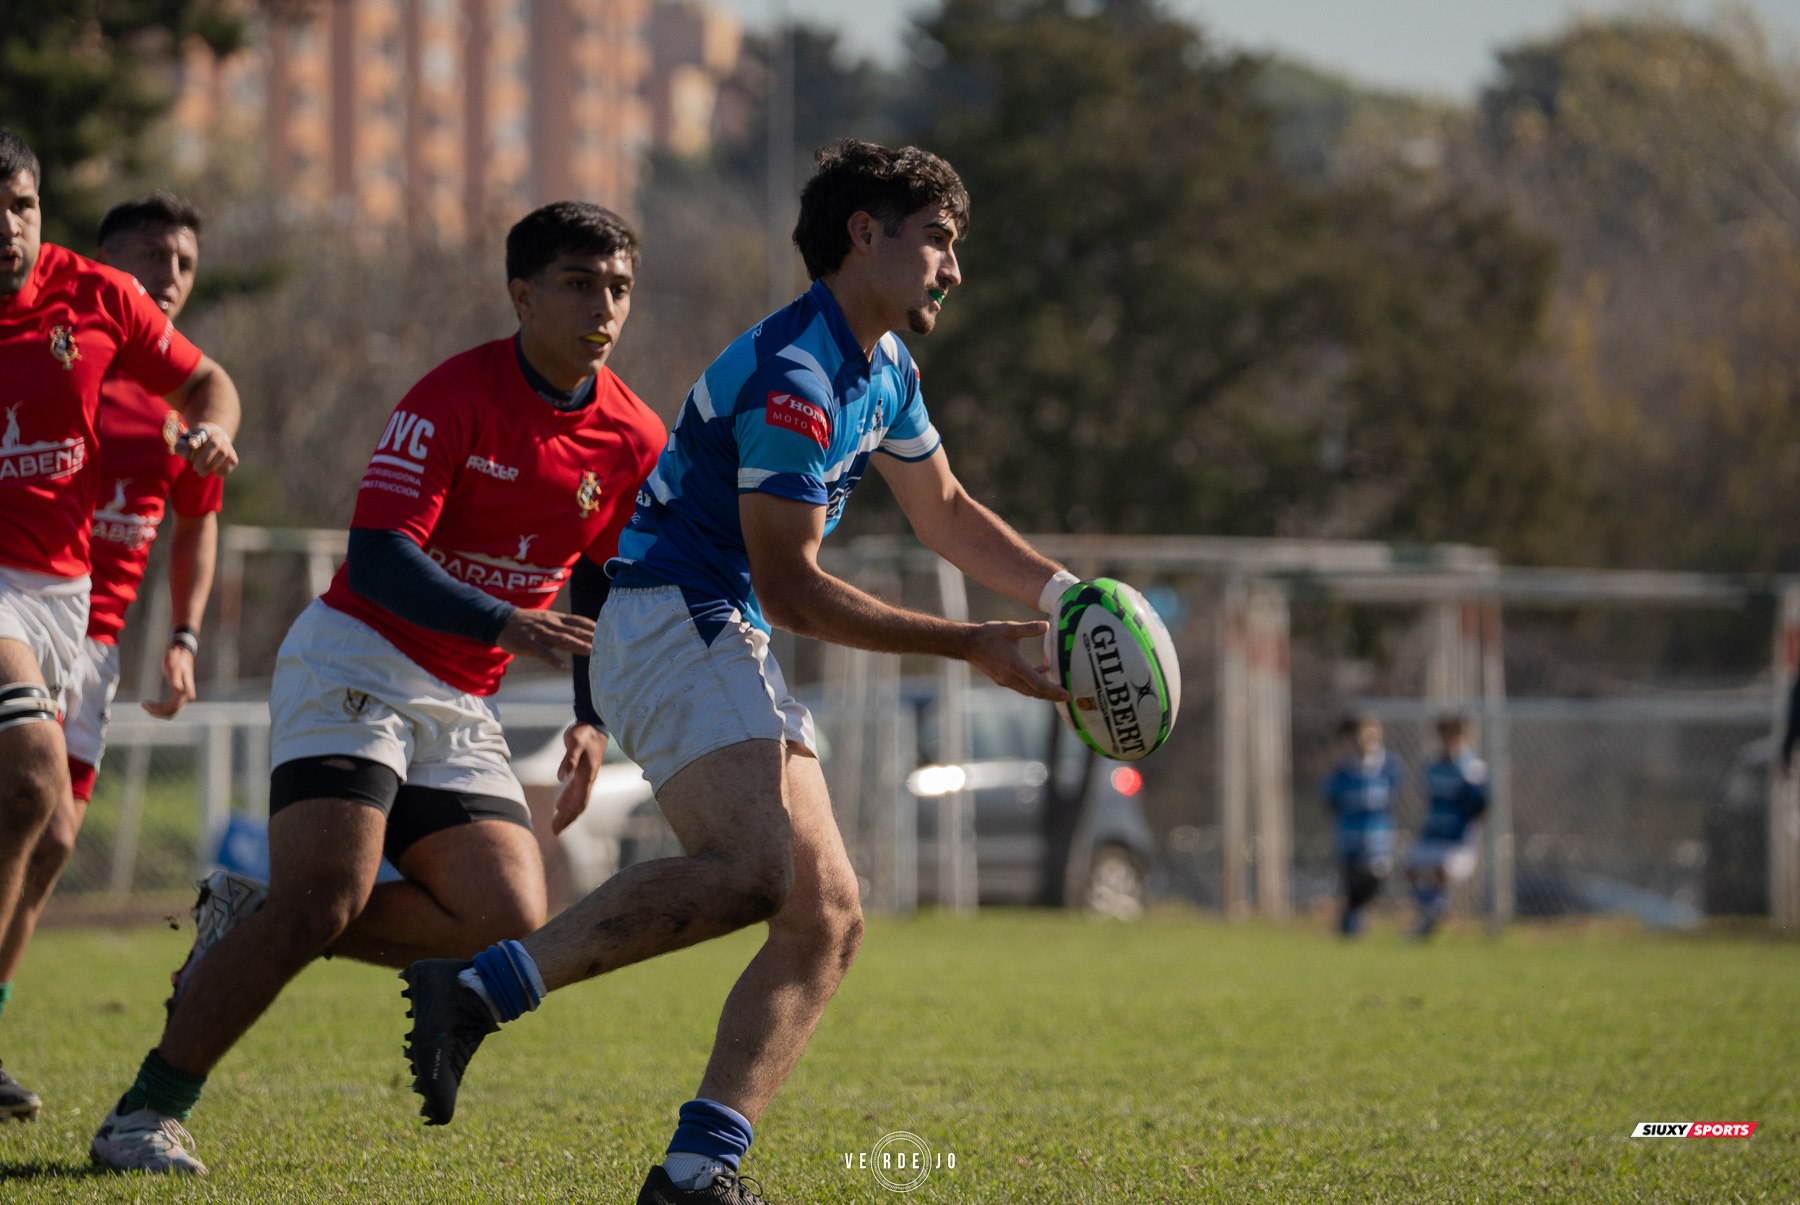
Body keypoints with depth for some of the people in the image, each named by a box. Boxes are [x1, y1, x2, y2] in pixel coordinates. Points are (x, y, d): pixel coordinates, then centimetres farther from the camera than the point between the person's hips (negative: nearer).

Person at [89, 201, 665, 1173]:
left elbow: (607, 591, 17)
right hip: (355, 664, -7)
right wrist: (504, 625, -34)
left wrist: (593, 720, 2)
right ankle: (145, 1113, -11)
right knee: (323, 901, -23)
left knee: (509, 919, -13)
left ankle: (250, 924, 4)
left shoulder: (632, 438, 4)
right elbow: (380, 555, -22)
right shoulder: (455, 396, -14)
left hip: (460, 707, 7)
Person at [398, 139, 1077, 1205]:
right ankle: (478, 991, -36)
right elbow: (792, 588, -15)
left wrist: (1066, 598, 17)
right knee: (759, 863, -33)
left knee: (826, 918, -4)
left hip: (730, 648, 10)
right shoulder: (792, 377, -15)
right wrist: (972, 646, -12)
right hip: (672, 625, -10)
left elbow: (946, 515, 31)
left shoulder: (883, 371, 17)